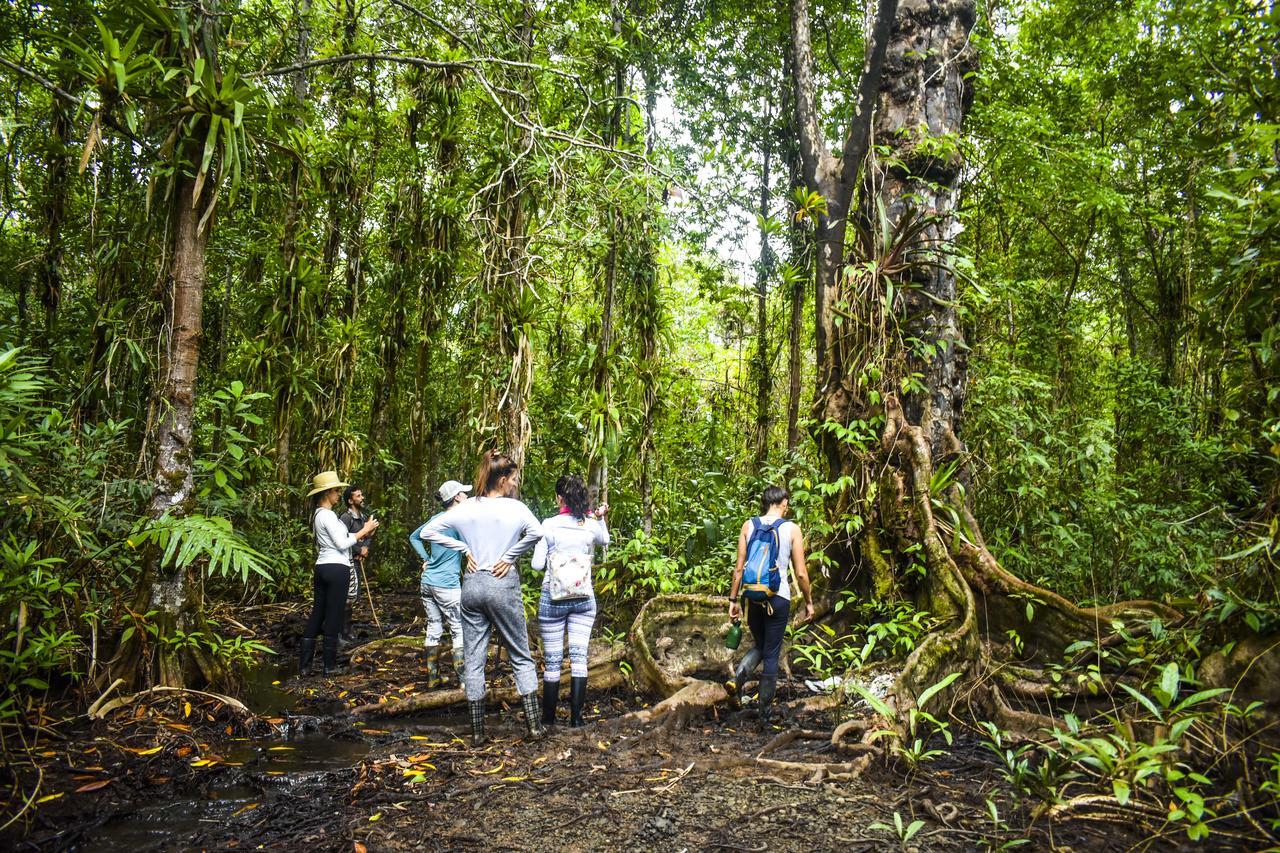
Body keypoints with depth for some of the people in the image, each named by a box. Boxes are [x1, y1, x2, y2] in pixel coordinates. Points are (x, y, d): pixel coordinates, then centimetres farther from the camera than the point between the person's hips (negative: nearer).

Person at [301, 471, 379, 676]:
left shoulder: (319, 514, 15)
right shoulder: (327, 515, -14)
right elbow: (342, 544, -15)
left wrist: (362, 532, 11)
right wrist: (363, 531, -7)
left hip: (322, 568, 9)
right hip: (337, 569, -9)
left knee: (317, 615, 10)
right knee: (333, 617, 0)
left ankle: (304, 665, 11)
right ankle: (330, 665, 8)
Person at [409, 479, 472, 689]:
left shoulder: (436, 518, 10)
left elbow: (414, 537, 22)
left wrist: (426, 559, 16)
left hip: (428, 582, 7)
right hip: (447, 584, -7)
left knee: (433, 629, 14)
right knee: (459, 631, 2)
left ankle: (432, 678, 21)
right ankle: (463, 680, 3)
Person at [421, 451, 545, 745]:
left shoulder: (467, 508, 4)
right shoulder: (514, 507, -8)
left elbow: (429, 531, 4)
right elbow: (536, 532, -27)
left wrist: (465, 549, 4)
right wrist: (511, 556, -13)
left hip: (472, 585, 4)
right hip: (503, 585, -3)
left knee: (473, 660, 9)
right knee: (521, 657, 10)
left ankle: (477, 731, 14)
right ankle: (534, 724, 10)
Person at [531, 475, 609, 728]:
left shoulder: (549, 525, -9)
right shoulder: (592, 525, -1)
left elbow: (537, 564, -5)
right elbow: (605, 540, 23)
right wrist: (600, 517, 20)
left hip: (553, 598, -2)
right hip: (584, 597, 2)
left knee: (552, 660, 5)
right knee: (579, 657, 3)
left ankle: (548, 717, 14)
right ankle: (576, 717, 4)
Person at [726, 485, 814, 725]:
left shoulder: (749, 526, 2)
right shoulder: (791, 529, -4)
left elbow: (739, 568, 1)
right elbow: (801, 573, -4)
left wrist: (733, 600, 8)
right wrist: (808, 601, 8)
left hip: (754, 597, 2)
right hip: (779, 598, -2)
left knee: (760, 646, 22)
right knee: (771, 654, 8)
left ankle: (739, 675, -5)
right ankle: (765, 712, 13)